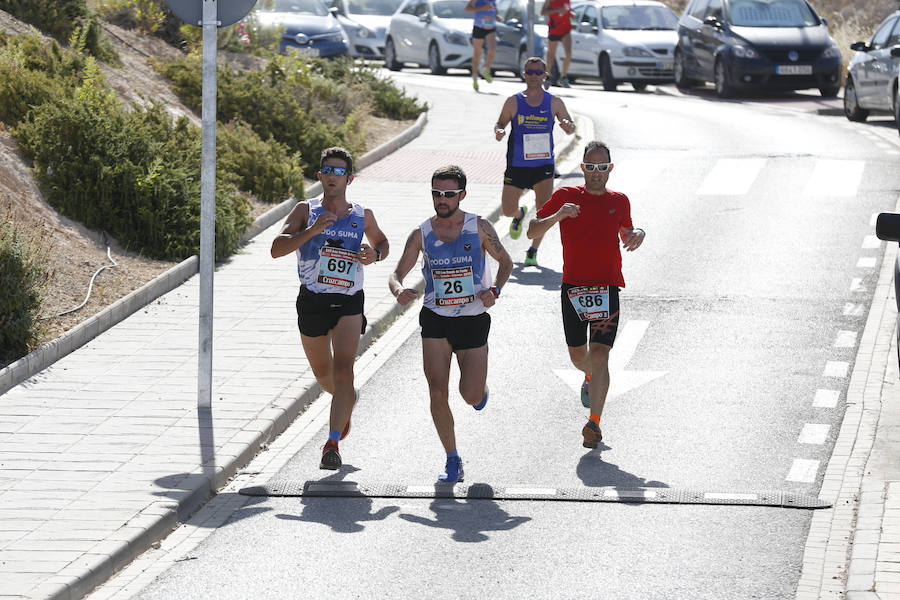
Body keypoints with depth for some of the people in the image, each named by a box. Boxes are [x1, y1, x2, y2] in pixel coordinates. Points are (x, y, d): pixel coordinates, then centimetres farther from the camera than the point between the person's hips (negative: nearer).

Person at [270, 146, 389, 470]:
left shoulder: (363, 216, 3)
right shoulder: (306, 210, -2)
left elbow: (381, 243, 22)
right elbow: (277, 249, -14)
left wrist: (374, 254, -2)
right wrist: (312, 230, -27)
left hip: (349, 304, -1)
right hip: (312, 302, 1)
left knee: (342, 371, -18)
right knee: (322, 372, 18)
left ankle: (332, 443, -21)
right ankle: (347, 400, 52)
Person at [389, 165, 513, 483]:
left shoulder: (479, 227, -5)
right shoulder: (422, 234, -2)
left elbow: (505, 261, 9)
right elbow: (396, 274, 3)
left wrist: (494, 290, -10)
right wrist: (399, 291, -21)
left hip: (473, 320, -1)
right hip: (435, 319, 1)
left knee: (471, 395, -2)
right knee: (438, 394, -9)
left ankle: (480, 387, 37)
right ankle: (452, 460, 5)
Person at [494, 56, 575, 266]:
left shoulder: (554, 103, 2)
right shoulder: (513, 102, 1)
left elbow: (571, 128, 9)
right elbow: (500, 123, 9)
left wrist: (568, 126, -15)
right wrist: (498, 132, -15)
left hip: (544, 164, -1)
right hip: (517, 165, 1)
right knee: (508, 210, 4)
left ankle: (533, 252, 1)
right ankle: (519, 214, 43)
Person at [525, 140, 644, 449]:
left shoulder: (619, 201, 8)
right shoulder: (566, 196, 2)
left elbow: (627, 234, 26)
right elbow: (532, 231, 1)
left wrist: (638, 234, 1)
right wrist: (557, 216, -18)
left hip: (607, 288, 0)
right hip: (573, 287, 0)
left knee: (599, 355, -12)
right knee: (578, 355, 13)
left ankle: (594, 422, -13)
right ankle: (591, 378, 49)